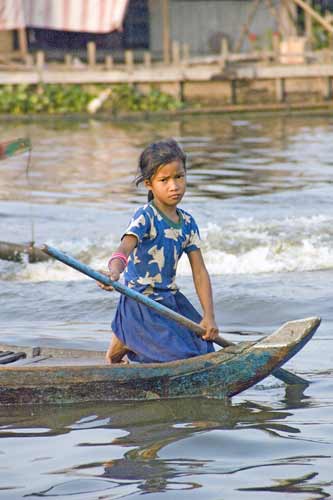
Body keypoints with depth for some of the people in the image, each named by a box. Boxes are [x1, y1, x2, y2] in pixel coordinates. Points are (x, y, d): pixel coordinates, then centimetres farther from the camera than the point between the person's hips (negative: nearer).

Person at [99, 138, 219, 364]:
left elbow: (200, 272, 4)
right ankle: (122, 342, 9)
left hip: (171, 299, 7)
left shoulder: (187, 223, 4)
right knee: (179, 357, -16)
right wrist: (114, 272, -55)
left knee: (204, 351, 3)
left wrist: (209, 317, -4)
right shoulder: (145, 217, -14)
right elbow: (124, 249, -31)